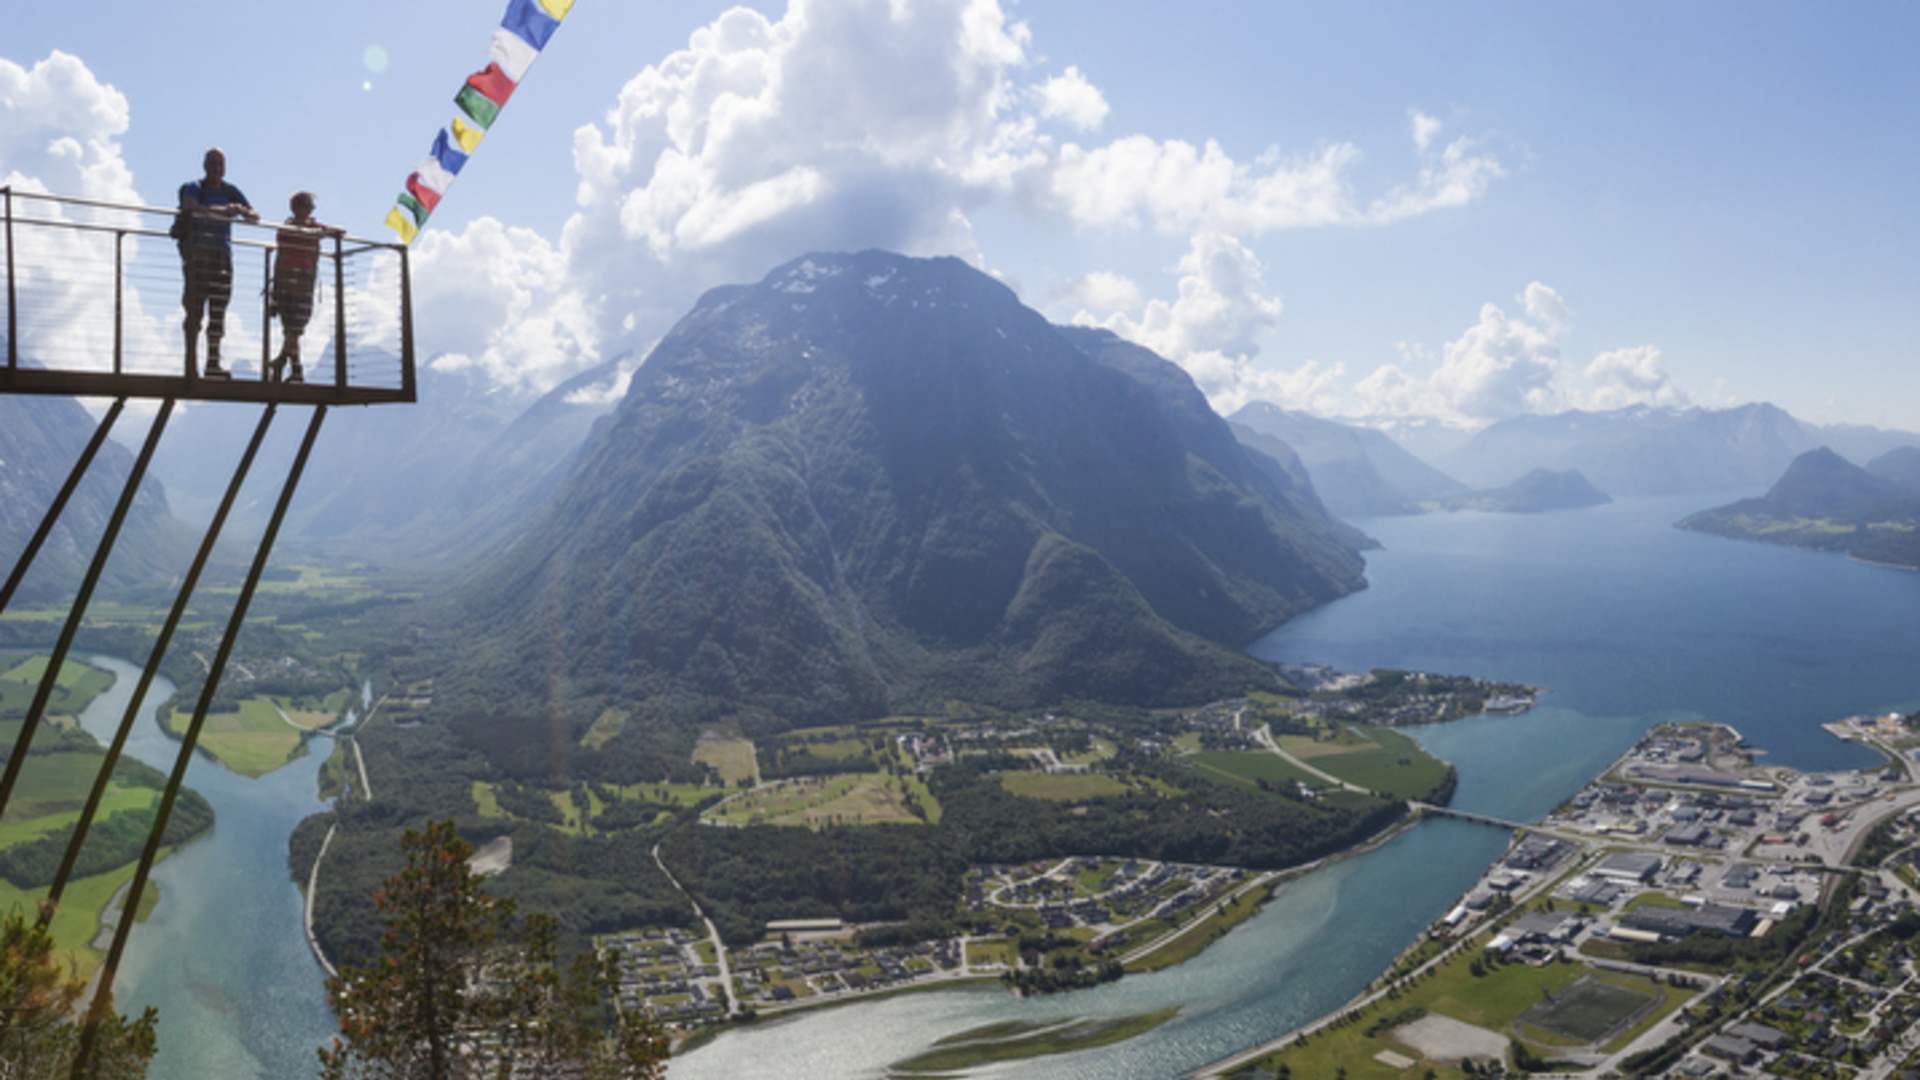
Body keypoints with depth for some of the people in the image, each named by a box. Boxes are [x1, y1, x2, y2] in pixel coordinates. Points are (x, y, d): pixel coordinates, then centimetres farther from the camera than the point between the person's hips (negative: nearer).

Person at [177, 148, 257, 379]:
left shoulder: (230, 192, 14)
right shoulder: (192, 188, 1)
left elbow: (255, 217, 7)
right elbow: (191, 207, -21)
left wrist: (242, 211, -17)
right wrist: (219, 211, -37)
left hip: (222, 253, 4)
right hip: (196, 253, -4)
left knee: (218, 310, 1)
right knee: (195, 308, -7)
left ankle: (213, 362, 4)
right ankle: (190, 363, -7)